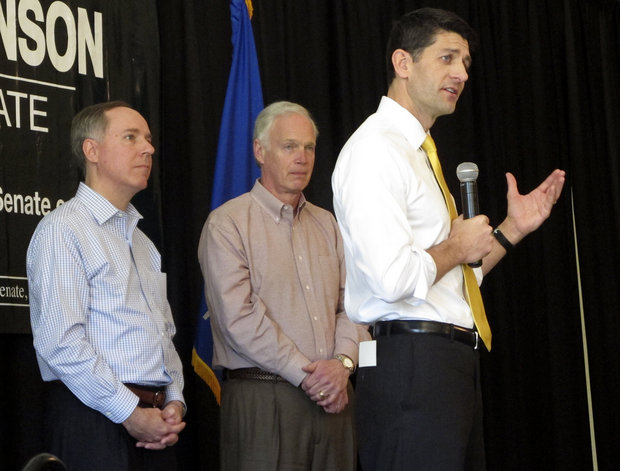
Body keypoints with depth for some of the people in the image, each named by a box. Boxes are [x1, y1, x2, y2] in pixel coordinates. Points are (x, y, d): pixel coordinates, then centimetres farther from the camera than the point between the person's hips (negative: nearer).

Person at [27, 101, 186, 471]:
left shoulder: (141, 240, 20)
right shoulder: (63, 230, -7)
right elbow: (60, 343, -16)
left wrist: (174, 402, 3)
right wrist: (130, 413, -15)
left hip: (153, 424, 7)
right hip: (96, 423, -7)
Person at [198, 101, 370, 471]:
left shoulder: (327, 225, 17)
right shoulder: (228, 224, -2)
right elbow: (240, 318, -12)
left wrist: (343, 362, -8)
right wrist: (306, 374, -13)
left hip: (334, 397, 5)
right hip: (263, 400, -5)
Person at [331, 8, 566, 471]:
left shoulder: (421, 153, 20)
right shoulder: (376, 149, -11)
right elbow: (393, 278, -24)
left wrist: (513, 228, 16)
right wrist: (456, 247, -7)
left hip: (454, 363, 10)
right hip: (411, 363, -10)